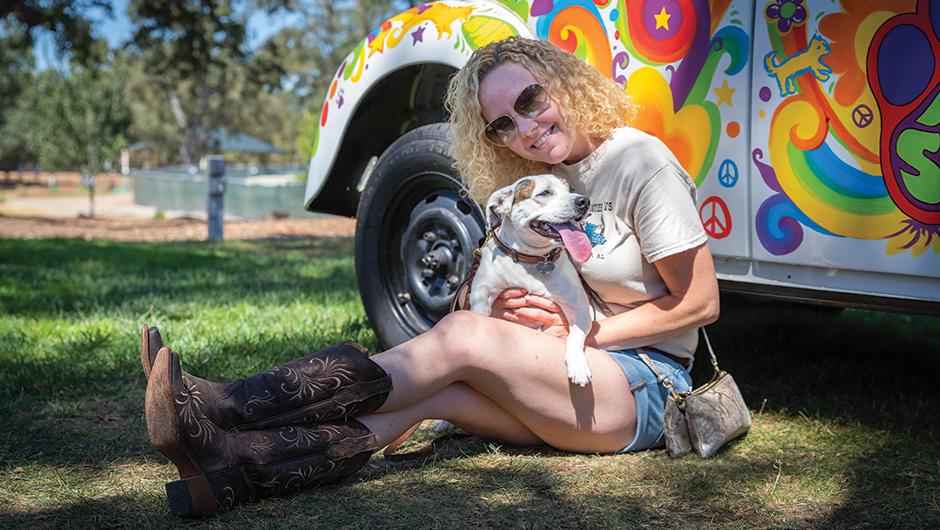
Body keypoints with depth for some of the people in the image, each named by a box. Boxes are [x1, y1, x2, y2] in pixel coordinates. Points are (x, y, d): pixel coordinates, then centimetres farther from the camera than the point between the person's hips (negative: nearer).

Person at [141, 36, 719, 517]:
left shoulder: (642, 162, -11)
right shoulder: (547, 176, 12)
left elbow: (701, 302, -10)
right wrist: (515, 309, -6)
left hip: (646, 383, -6)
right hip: (578, 373, 7)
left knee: (461, 335, -26)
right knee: (433, 392, -22)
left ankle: (225, 409, -32)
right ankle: (235, 465, -39)